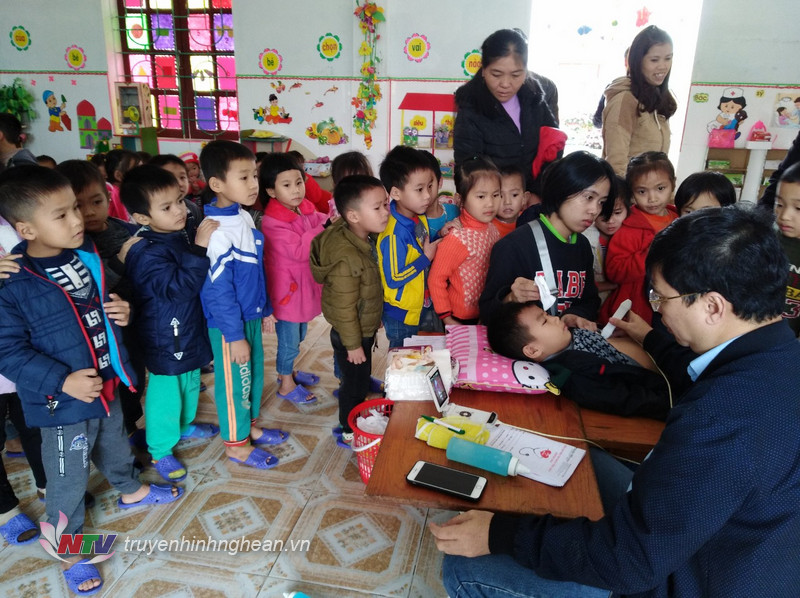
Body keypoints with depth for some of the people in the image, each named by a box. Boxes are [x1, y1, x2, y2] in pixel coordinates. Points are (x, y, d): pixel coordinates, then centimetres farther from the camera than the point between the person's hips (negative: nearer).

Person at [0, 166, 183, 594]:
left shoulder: (87, 254, -4)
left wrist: (121, 311, -9)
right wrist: (63, 382, -27)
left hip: (107, 383, 6)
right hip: (63, 404, -6)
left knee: (114, 445, 31)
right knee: (69, 480, 11)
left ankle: (130, 491, 57)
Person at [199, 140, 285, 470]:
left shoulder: (244, 217, 2)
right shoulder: (217, 231, -26)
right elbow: (218, 290, -23)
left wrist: (265, 309, 17)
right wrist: (235, 335, -18)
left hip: (251, 316, 8)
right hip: (229, 323, -8)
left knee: (254, 374, 21)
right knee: (234, 381, 9)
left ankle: (249, 426, 42)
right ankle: (236, 444, 29)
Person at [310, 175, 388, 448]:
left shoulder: (367, 239, -3)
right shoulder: (346, 258, -33)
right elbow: (344, 307, -26)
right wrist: (353, 344, -18)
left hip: (366, 329, 9)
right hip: (351, 335, -9)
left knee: (361, 378, 26)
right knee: (355, 383, 11)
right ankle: (349, 432, 32)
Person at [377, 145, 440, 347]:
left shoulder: (419, 217, -4)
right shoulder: (394, 234, -28)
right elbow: (394, 279, -26)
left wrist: (441, 235, -3)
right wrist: (426, 258, -22)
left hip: (424, 306, 8)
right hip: (402, 316, -8)